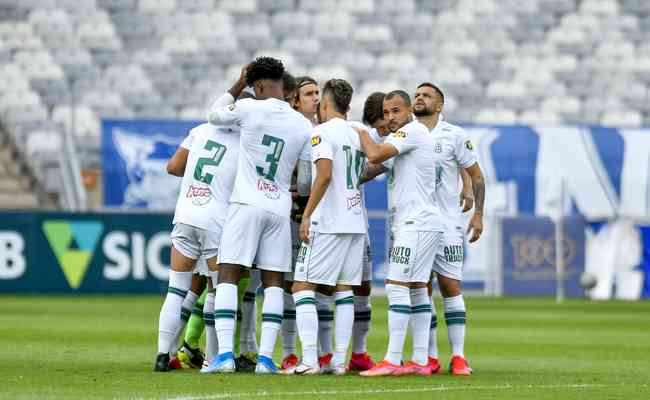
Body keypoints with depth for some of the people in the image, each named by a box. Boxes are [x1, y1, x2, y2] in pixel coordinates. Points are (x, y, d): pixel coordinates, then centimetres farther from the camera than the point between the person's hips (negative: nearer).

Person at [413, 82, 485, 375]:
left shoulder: (454, 136, 0)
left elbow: (476, 175, 4)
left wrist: (478, 213, -3)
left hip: (446, 223, -3)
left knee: (450, 287, -6)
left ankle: (458, 357, -3)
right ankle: (430, 357, 6)